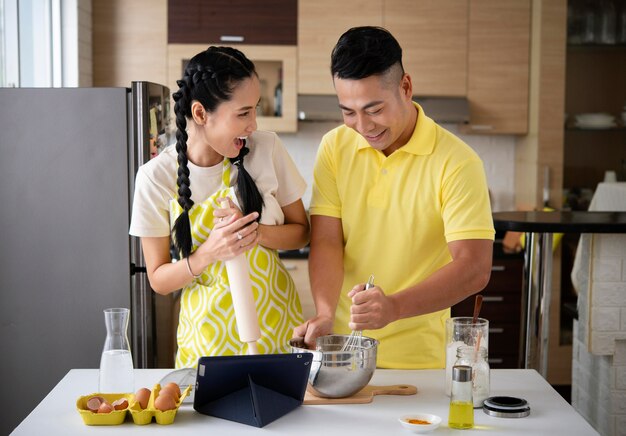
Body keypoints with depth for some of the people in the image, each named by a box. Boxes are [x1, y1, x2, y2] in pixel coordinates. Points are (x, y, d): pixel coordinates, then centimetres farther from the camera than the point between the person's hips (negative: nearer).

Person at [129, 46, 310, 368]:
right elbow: (158, 280, -5)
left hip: (276, 320, 1)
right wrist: (208, 254, -23)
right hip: (210, 331, -1)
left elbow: (301, 231, 3)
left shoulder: (267, 149, -8)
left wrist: (256, 233, -18)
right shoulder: (157, 176, -10)